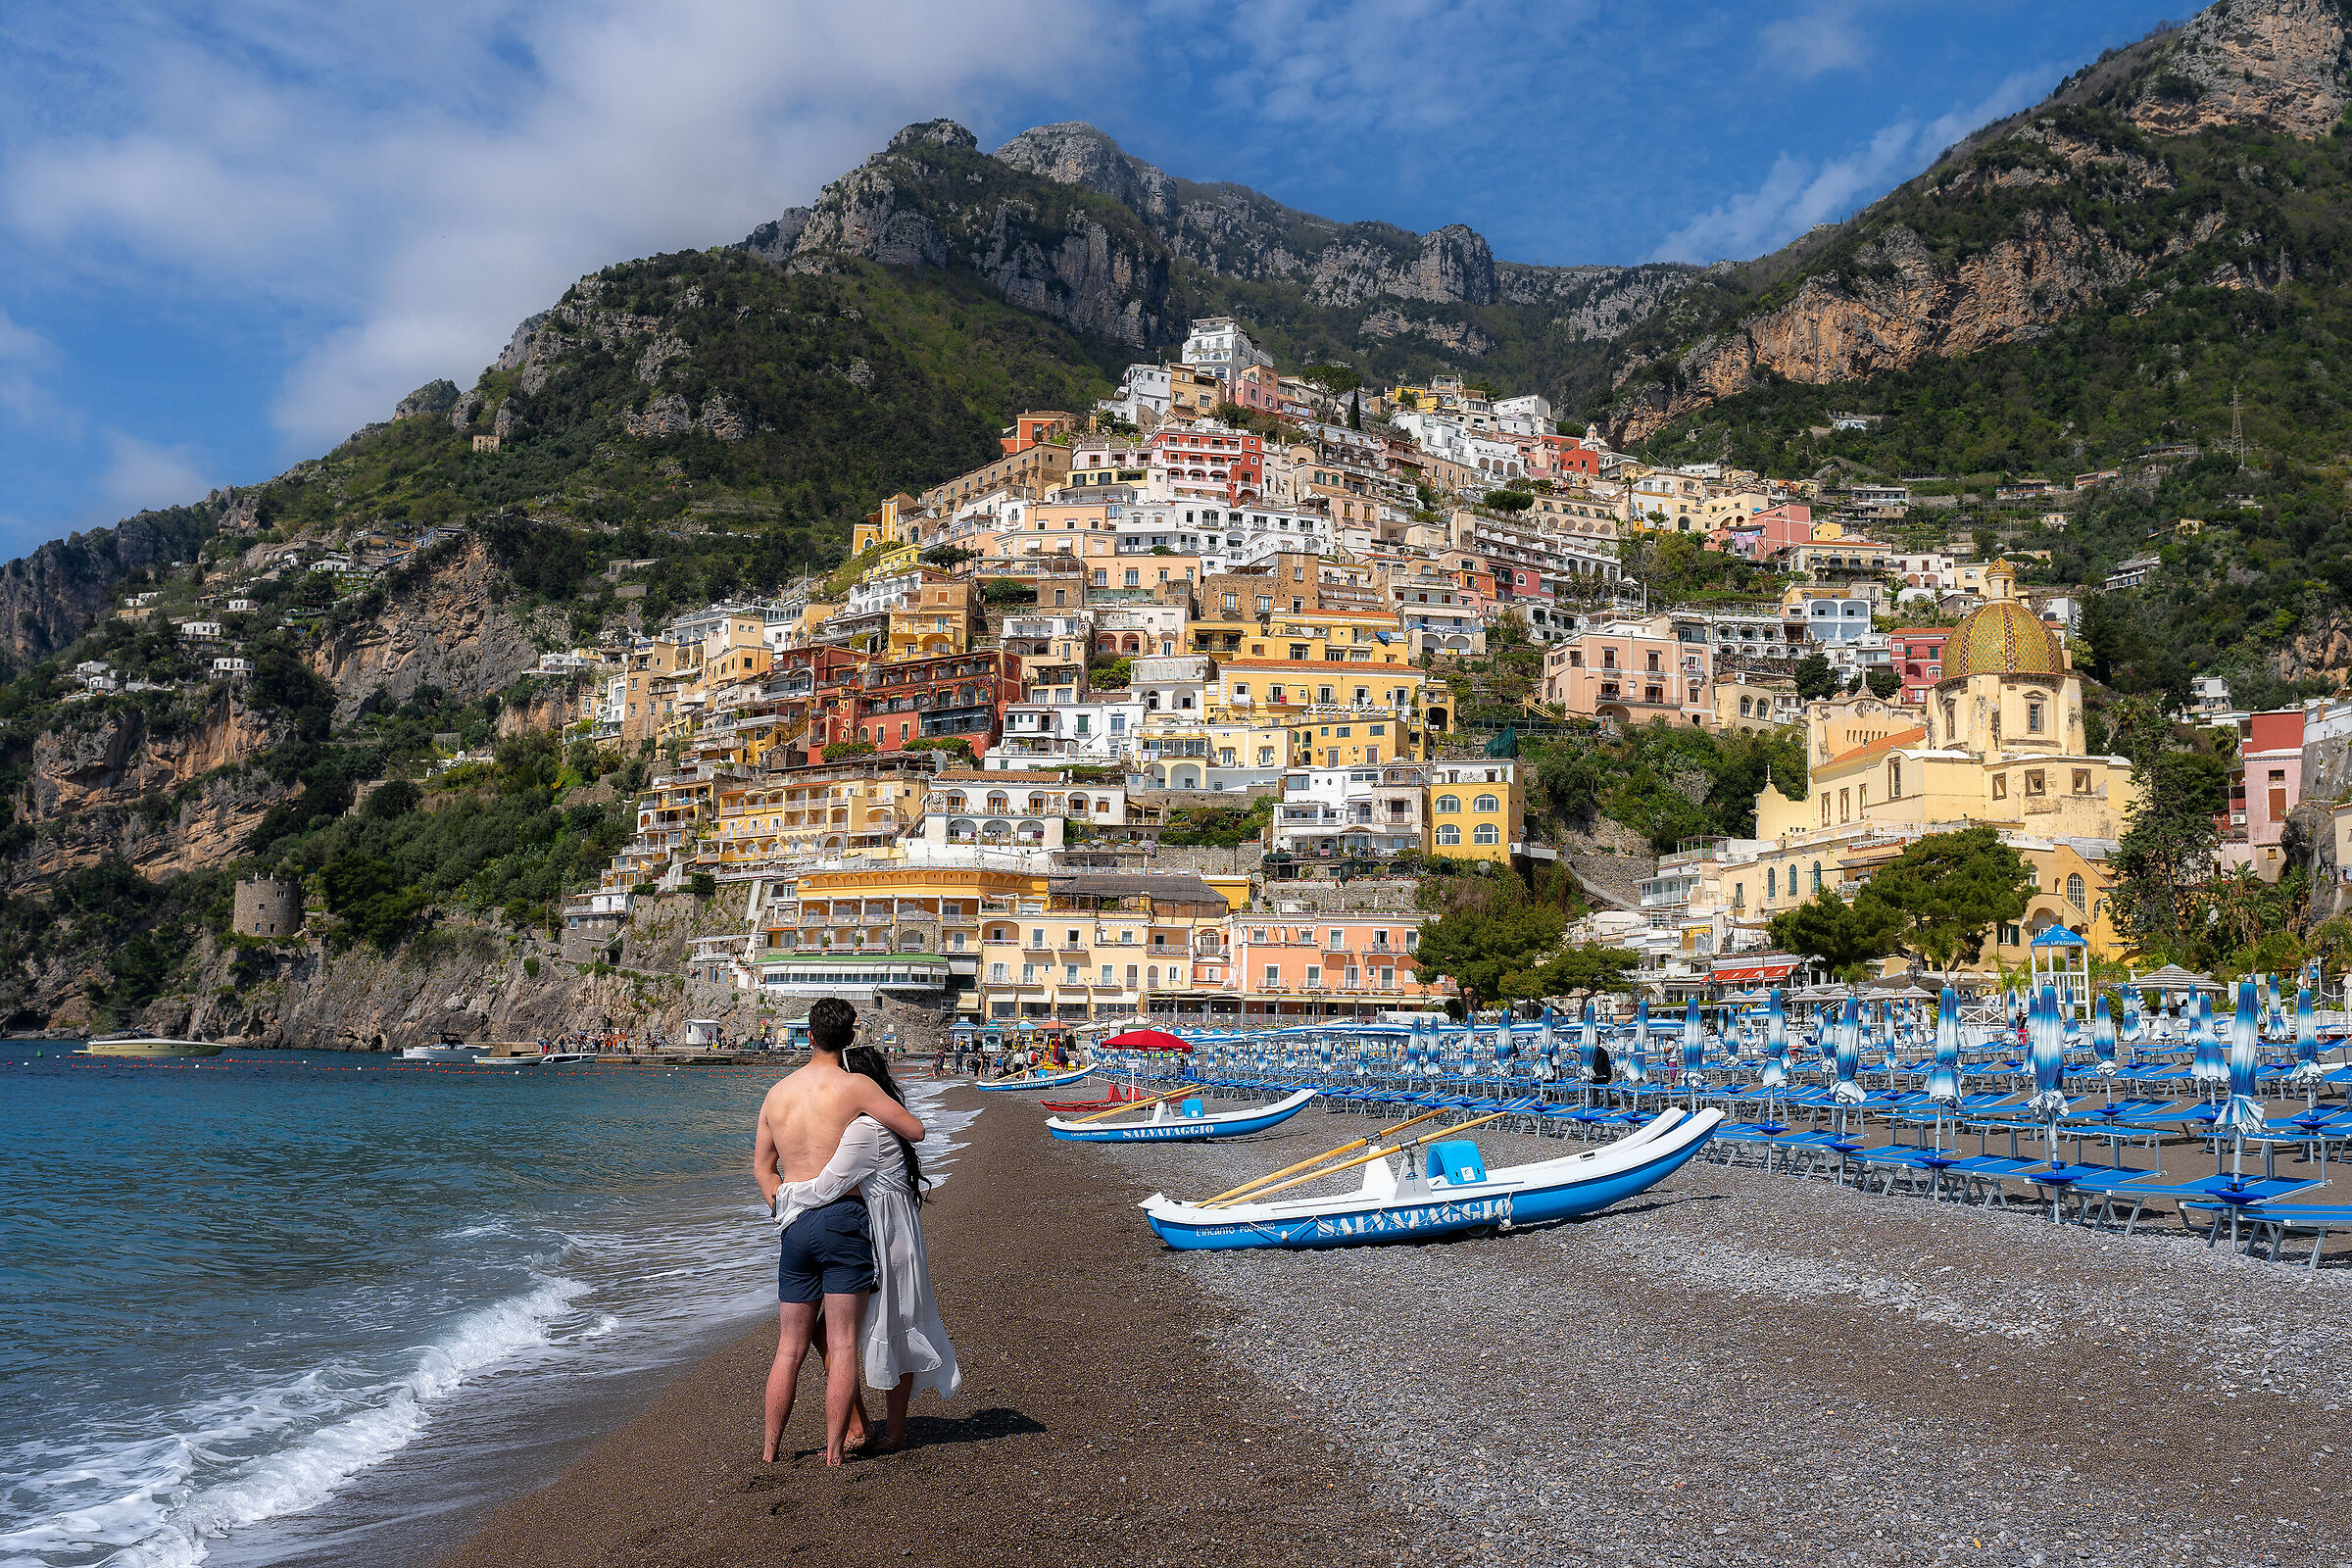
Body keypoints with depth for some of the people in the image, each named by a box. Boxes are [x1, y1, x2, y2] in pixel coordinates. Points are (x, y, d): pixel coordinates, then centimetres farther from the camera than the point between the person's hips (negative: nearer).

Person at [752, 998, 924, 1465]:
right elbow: (916, 1131, -1)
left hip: (795, 1227, 5)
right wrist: (881, 1114, 18)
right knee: (842, 1344, 1)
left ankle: (770, 1452, 18)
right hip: (843, 1217, -5)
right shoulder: (855, 1085, -6)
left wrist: (788, 1215, 16)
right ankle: (833, 1453, 1)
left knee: (790, 1348, 13)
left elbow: (762, 1167, 17)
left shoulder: (777, 1093, 11)